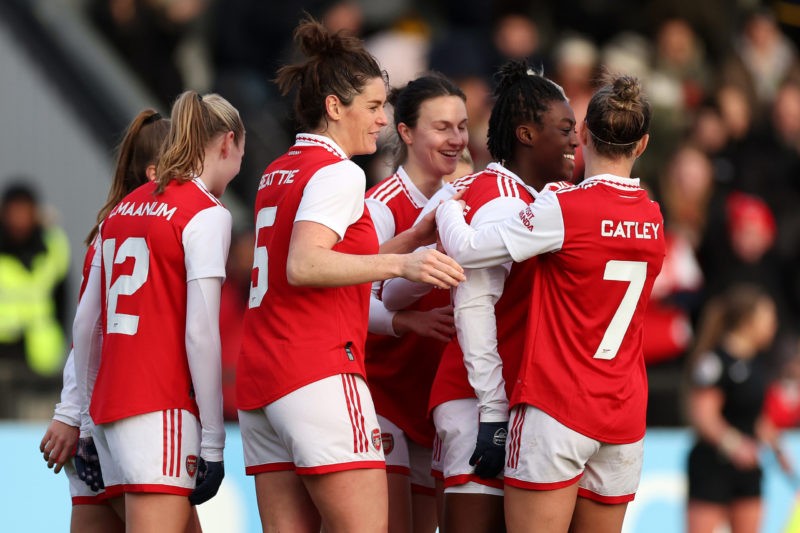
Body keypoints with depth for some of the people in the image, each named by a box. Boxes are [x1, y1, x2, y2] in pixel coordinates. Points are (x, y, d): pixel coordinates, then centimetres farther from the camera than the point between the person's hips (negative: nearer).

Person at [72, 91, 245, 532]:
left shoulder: (121, 211, 15)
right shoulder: (207, 214, -6)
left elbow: (85, 323, 15)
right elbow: (200, 334, -12)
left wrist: (88, 416, 21)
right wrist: (212, 439, -9)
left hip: (110, 409, 8)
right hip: (160, 413, -8)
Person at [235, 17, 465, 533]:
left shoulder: (278, 172, 20)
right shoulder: (338, 173, -7)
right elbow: (303, 265, -23)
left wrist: (416, 237, 18)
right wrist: (400, 263, -29)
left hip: (260, 377, 9)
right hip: (320, 375, -9)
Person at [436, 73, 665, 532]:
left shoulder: (564, 209, -12)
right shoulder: (654, 220, 7)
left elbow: (465, 250, -11)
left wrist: (447, 205, 9)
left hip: (555, 409, -6)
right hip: (625, 417, 6)